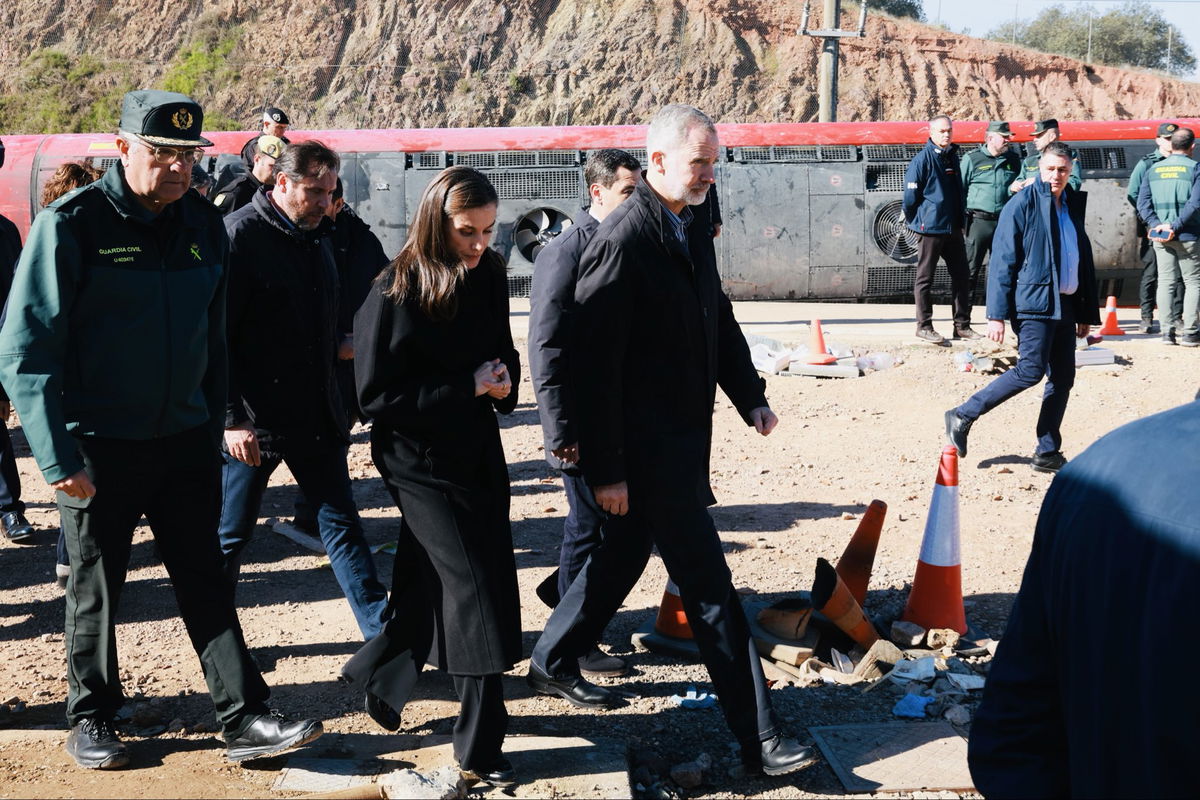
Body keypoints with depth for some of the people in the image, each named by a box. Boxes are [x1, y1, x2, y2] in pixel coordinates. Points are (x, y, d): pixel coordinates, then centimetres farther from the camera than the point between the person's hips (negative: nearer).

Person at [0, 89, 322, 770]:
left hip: (185, 441, 4)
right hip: (99, 447, -4)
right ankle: (93, 718, 28)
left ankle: (246, 719, 10)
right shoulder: (70, 225, -12)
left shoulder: (205, 225, 4)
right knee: (96, 586, 11)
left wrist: (212, 431, 12)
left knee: (206, 581, 6)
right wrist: (58, 457, -17)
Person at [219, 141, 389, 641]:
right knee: (231, 534, 8)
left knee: (342, 523, 9)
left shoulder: (316, 236, 11)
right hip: (253, 420, -6)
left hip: (315, 413, 7)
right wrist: (232, 418, -19)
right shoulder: (240, 234, -12)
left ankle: (383, 632, 13)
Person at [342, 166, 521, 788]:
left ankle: (375, 673, 40)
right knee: (477, 595, -9)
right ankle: (480, 748, 2)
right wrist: (468, 388, -20)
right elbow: (377, 397, -17)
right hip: (420, 461, -6)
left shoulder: (488, 278, 1)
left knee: (431, 586, 14)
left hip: (477, 451, 6)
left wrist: (504, 381, -8)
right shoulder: (394, 296, -17)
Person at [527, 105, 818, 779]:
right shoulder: (624, 239, -19)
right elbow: (595, 363, -20)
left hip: (682, 443, 9)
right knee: (710, 588, -5)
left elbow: (719, 320, 19)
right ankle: (760, 737, 2)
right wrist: (605, 468, -19)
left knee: (624, 554, 22)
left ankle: (554, 664, 41)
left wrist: (752, 396, 4)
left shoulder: (689, 230, 9)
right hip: (646, 449, -9)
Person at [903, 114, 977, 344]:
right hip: (930, 228, -7)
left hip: (953, 228, 7)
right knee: (925, 278, 1)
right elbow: (910, 196, -9)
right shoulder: (923, 159, -10)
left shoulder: (953, 157, 12)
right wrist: (916, 221, 0)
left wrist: (960, 221, 16)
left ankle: (962, 325, 15)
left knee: (962, 275, 8)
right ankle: (924, 327, 8)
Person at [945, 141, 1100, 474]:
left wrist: (1086, 312, 18)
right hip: (1033, 304, -7)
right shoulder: (1023, 204, -7)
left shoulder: (1073, 207, 15)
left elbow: (1083, 262, 20)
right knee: (1030, 370, -14)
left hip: (1065, 306, 7)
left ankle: (1048, 453, 12)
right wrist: (996, 314, -14)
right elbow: (1002, 261, -10)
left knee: (1063, 377, 5)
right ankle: (962, 416, -2)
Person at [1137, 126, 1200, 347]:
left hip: (1161, 237, 4)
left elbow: (1142, 202, 0)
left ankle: (1167, 331, 4)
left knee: (1165, 282, 8)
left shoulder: (1153, 170, 8)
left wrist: (1156, 225, -6)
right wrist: (1175, 226, -14)